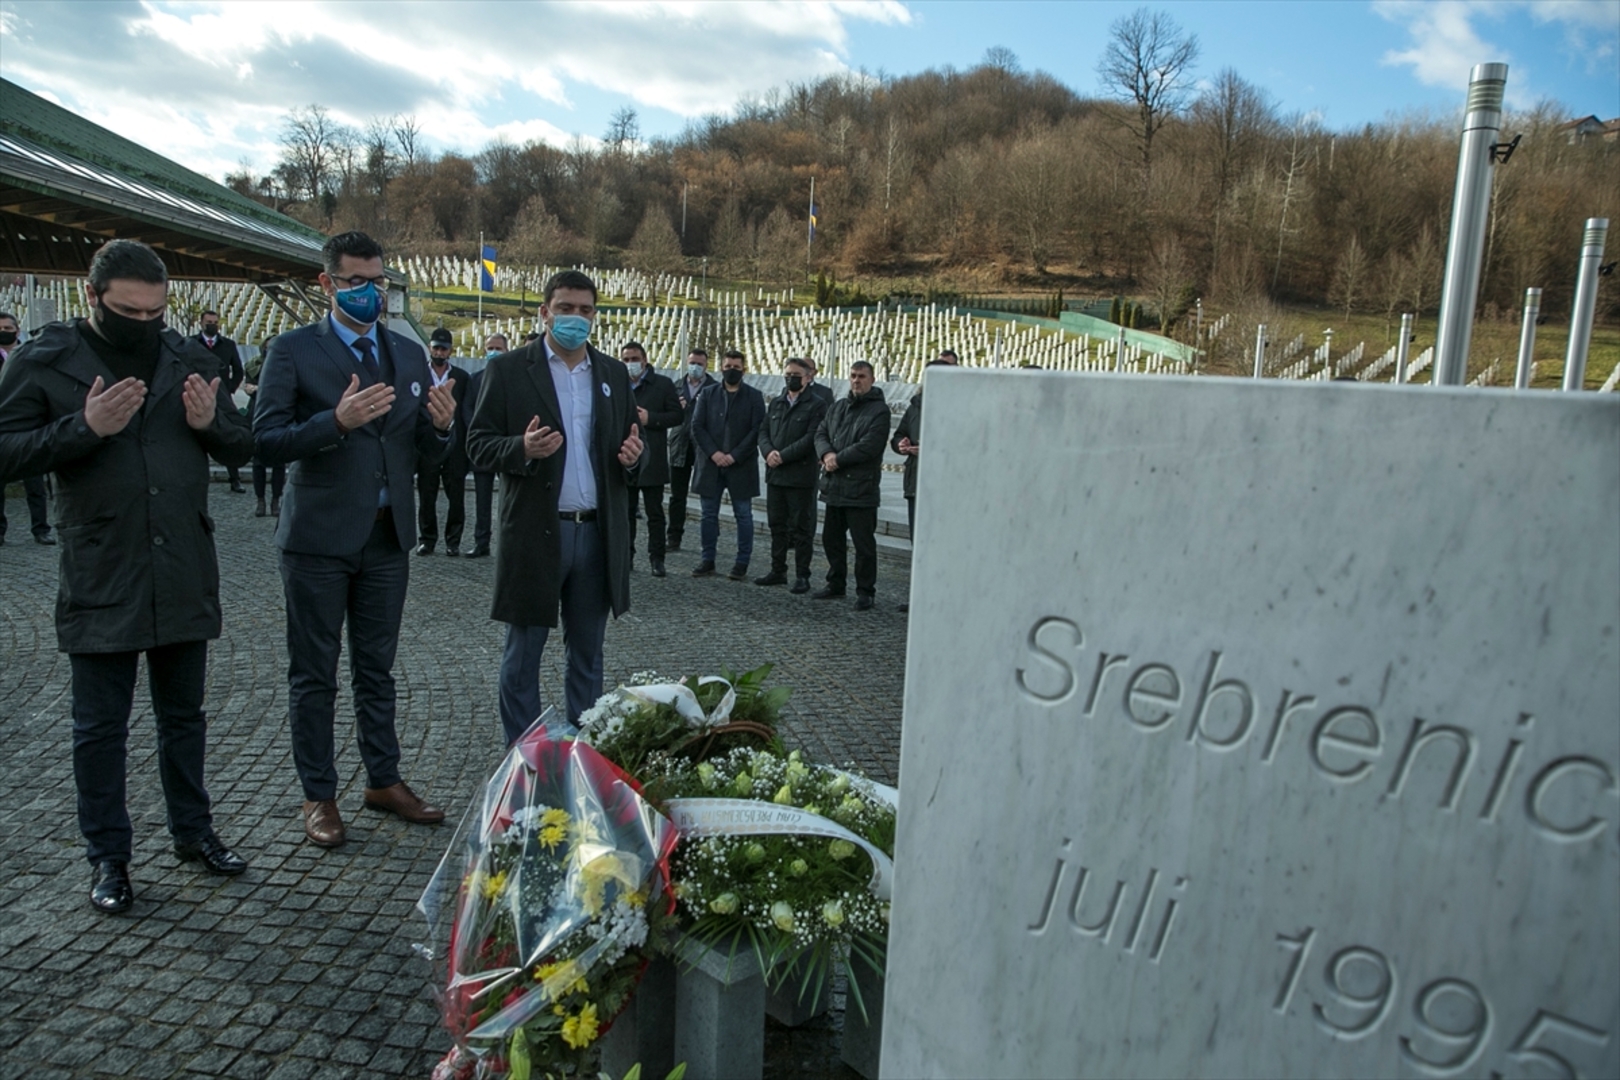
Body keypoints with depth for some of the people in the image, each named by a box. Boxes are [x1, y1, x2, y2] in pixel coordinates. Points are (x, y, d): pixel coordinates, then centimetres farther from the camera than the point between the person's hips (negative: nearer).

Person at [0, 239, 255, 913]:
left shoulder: (189, 360, 7)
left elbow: (242, 449, 11)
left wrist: (211, 424, -11)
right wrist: (85, 427, -20)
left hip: (185, 576, 3)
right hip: (99, 581, -3)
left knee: (184, 714, 16)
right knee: (100, 727, 8)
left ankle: (193, 832, 31)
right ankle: (108, 857, 22)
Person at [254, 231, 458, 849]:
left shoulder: (409, 354, 11)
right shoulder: (293, 350, -3)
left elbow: (427, 452, 10)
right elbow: (266, 439, -11)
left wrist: (439, 426, -12)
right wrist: (337, 421, -26)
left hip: (387, 536, 4)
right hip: (319, 539, -4)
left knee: (377, 667, 14)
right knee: (314, 673, 6)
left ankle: (383, 780, 26)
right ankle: (318, 795, 18)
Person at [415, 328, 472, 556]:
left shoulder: (462, 377, 9)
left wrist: (466, 445, -1)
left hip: (454, 445, 0)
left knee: (456, 496, 1)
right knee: (426, 495, 5)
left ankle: (453, 541, 9)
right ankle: (426, 539, 15)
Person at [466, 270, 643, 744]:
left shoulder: (614, 373, 12)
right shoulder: (508, 369, 0)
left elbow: (628, 442, 17)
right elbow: (478, 443, -2)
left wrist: (632, 454, -7)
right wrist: (522, 449, -22)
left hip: (598, 532, 4)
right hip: (535, 531, -3)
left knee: (587, 653, 13)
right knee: (523, 655, 6)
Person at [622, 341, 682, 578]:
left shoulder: (662, 384, 1)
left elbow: (677, 414, -2)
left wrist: (650, 418, -14)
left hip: (652, 460, -3)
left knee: (655, 513, 3)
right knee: (626, 511, 9)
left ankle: (656, 558, 8)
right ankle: (626, 555, 18)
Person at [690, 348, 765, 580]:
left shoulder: (754, 397, 3)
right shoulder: (707, 394, 9)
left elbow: (757, 431, -4)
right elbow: (697, 426, 3)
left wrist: (735, 456, -12)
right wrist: (713, 453, -10)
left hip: (741, 466, -2)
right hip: (710, 463, 2)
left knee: (743, 515, 2)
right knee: (709, 514, 7)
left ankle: (742, 562, 9)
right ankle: (707, 560, 15)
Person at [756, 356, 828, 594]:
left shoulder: (817, 405, -4)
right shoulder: (775, 403, 16)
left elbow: (811, 438, -14)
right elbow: (764, 432, 12)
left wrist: (783, 456, -17)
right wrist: (769, 451, -9)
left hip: (801, 475, -6)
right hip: (775, 474, 6)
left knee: (801, 528, 0)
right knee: (777, 525, 12)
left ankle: (802, 576, 7)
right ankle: (778, 571, 21)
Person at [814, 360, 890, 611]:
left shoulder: (879, 410, -7)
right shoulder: (837, 407, 16)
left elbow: (869, 446, -17)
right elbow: (820, 433, 10)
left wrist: (838, 460, -14)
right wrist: (827, 453, -11)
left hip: (861, 489, -7)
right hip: (834, 486, 7)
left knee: (863, 543, -2)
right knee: (831, 538, 16)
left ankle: (865, 591, 7)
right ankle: (836, 584, 30)